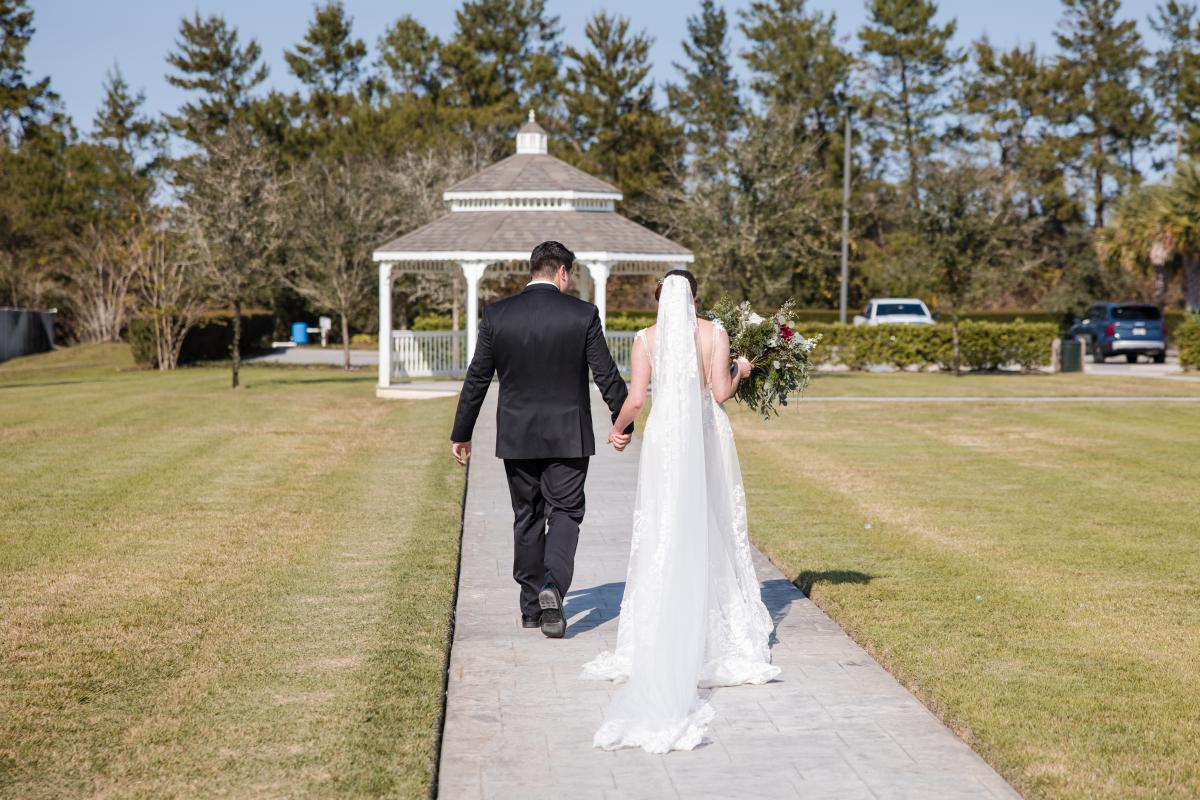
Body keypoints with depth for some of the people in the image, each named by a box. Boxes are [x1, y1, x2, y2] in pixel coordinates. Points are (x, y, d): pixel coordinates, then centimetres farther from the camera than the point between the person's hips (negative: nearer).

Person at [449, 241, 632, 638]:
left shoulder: (496, 315, -2)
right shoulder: (583, 314, -7)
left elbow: (476, 379, 2)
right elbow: (607, 375, -3)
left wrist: (461, 434, 10)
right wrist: (623, 423, 10)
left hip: (516, 437, 2)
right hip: (568, 437, -2)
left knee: (527, 517, 14)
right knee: (565, 514, 5)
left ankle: (531, 605, 20)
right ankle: (553, 586, -19)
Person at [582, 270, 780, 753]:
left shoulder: (646, 338, -2)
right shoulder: (714, 333, -2)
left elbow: (635, 398, -6)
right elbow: (721, 392, -7)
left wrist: (617, 429, 12)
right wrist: (740, 372, 13)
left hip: (665, 439, 0)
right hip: (709, 437, 1)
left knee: (663, 535, 5)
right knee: (714, 531, 11)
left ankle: (659, 641, 4)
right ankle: (723, 633, 15)